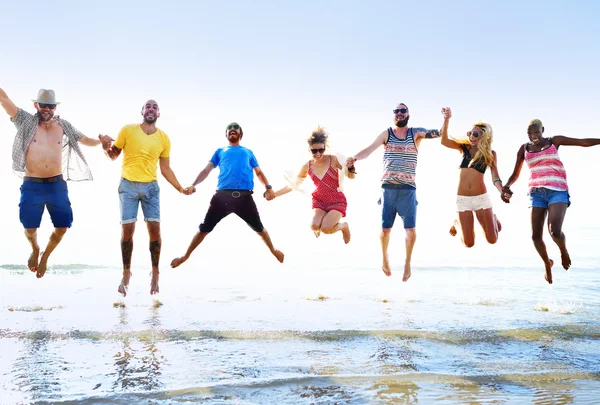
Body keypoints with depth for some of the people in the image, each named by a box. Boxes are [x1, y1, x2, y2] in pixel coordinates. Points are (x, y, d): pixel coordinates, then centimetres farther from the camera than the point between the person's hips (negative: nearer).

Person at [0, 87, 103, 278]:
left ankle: (45, 255, 28)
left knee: (62, 227, 1)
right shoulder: (26, 121, -2)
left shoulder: (63, 125, 5)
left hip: (57, 184, 2)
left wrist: (101, 141, -4)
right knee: (30, 227, -1)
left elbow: (84, 139, 13)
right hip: (32, 185, -2)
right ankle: (35, 250, 34)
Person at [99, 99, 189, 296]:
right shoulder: (127, 130, -1)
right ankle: (126, 273, 13)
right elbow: (113, 155, 7)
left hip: (150, 186, 1)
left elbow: (166, 169, 10)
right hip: (128, 185, -1)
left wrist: (180, 189, 3)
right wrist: (106, 147, -15)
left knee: (154, 228, -5)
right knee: (127, 229, -3)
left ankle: (155, 274, 9)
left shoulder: (164, 138, 5)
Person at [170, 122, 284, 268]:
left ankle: (273, 251, 33)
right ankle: (186, 256, 18)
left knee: (259, 228, 9)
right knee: (205, 228, 1)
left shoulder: (248, 152, 24)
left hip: (244, 196, 0)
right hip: (222, 195, 0)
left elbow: (259, 172, 21)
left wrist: (268, 187, 2)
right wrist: (193, 185, -4)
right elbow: (206, 170, 13)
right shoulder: (220, 151, 22)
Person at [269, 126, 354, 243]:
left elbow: (351, 176, -7)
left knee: (326, 229, -24)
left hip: (337, 201, -3)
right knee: (315, 226, -24)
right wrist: (274, 194, 8)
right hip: (319, 200, 3)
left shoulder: (334, 160, -15)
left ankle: (344, 226, 10)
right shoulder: (307, 167, -4)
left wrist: (350, 167, -30)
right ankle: (317, 229, 15)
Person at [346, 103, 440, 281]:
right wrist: (354, 158, -28)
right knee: (385, 229, 4)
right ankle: (384, 258, 31)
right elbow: (369, 149, -9)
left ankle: (407, 262, 20)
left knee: (411, 230, -4)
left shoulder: (415, 133, 4)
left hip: (408, 189, 0)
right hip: (388, 188, 0)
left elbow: (437, 133, -10)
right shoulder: (386, 134, 3)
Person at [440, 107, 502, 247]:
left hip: (481, 197, 0)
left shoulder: (490, 154, 0)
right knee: (469, 243, 2)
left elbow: (495, 177, -8)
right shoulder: (465, 148, 2)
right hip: (462, 198, 0)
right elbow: (444, 141, -14)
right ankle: (458, 223, 34)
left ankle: (493, 219, 33)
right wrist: (446, 119, -25)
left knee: (492, 239, 0)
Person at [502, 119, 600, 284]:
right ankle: (547, 264, 26)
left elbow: (584, 142, 6)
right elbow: (515, 174, 14)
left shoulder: (554, 141, 7)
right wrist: (506, 187, -6)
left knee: (555, 231, -23)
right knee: (536, 235, -3)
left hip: (557, 192, -3)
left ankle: (564, 251, 13)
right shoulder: (524, 148, 11)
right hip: (536, 193, 3)